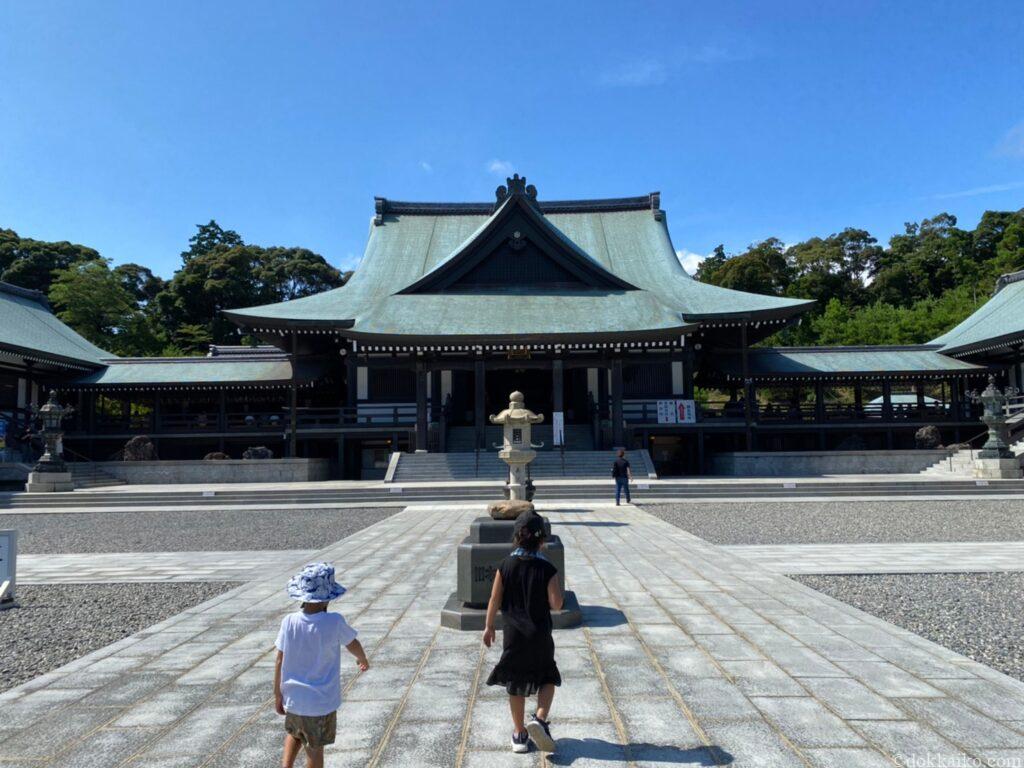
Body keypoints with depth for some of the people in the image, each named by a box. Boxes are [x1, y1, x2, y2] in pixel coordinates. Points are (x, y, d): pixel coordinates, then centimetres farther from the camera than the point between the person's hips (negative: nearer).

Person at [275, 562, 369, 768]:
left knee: (294, 734, 30)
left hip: (294, 699, 3)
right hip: (322, 702, -3)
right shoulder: (334, 622, -21)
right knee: (315, 747, 16)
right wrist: (363, 659, 21)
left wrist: (277, 695, 9)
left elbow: (280, 662, -6)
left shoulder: (289, 621, -14)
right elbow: (353, 645, -2)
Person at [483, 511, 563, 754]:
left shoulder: (505, 566, -8)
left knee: (516, 685, 15)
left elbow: (495, 600, -3)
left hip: (512, 635, 2)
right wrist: (558, 589, 5)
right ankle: (540, 718, -3)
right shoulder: (548, 569, -13)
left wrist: (489, 626, 9)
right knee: (548, 678, 18)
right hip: (540, 636, -1)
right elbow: (556, 604, -14)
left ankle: (520, 734, 23)